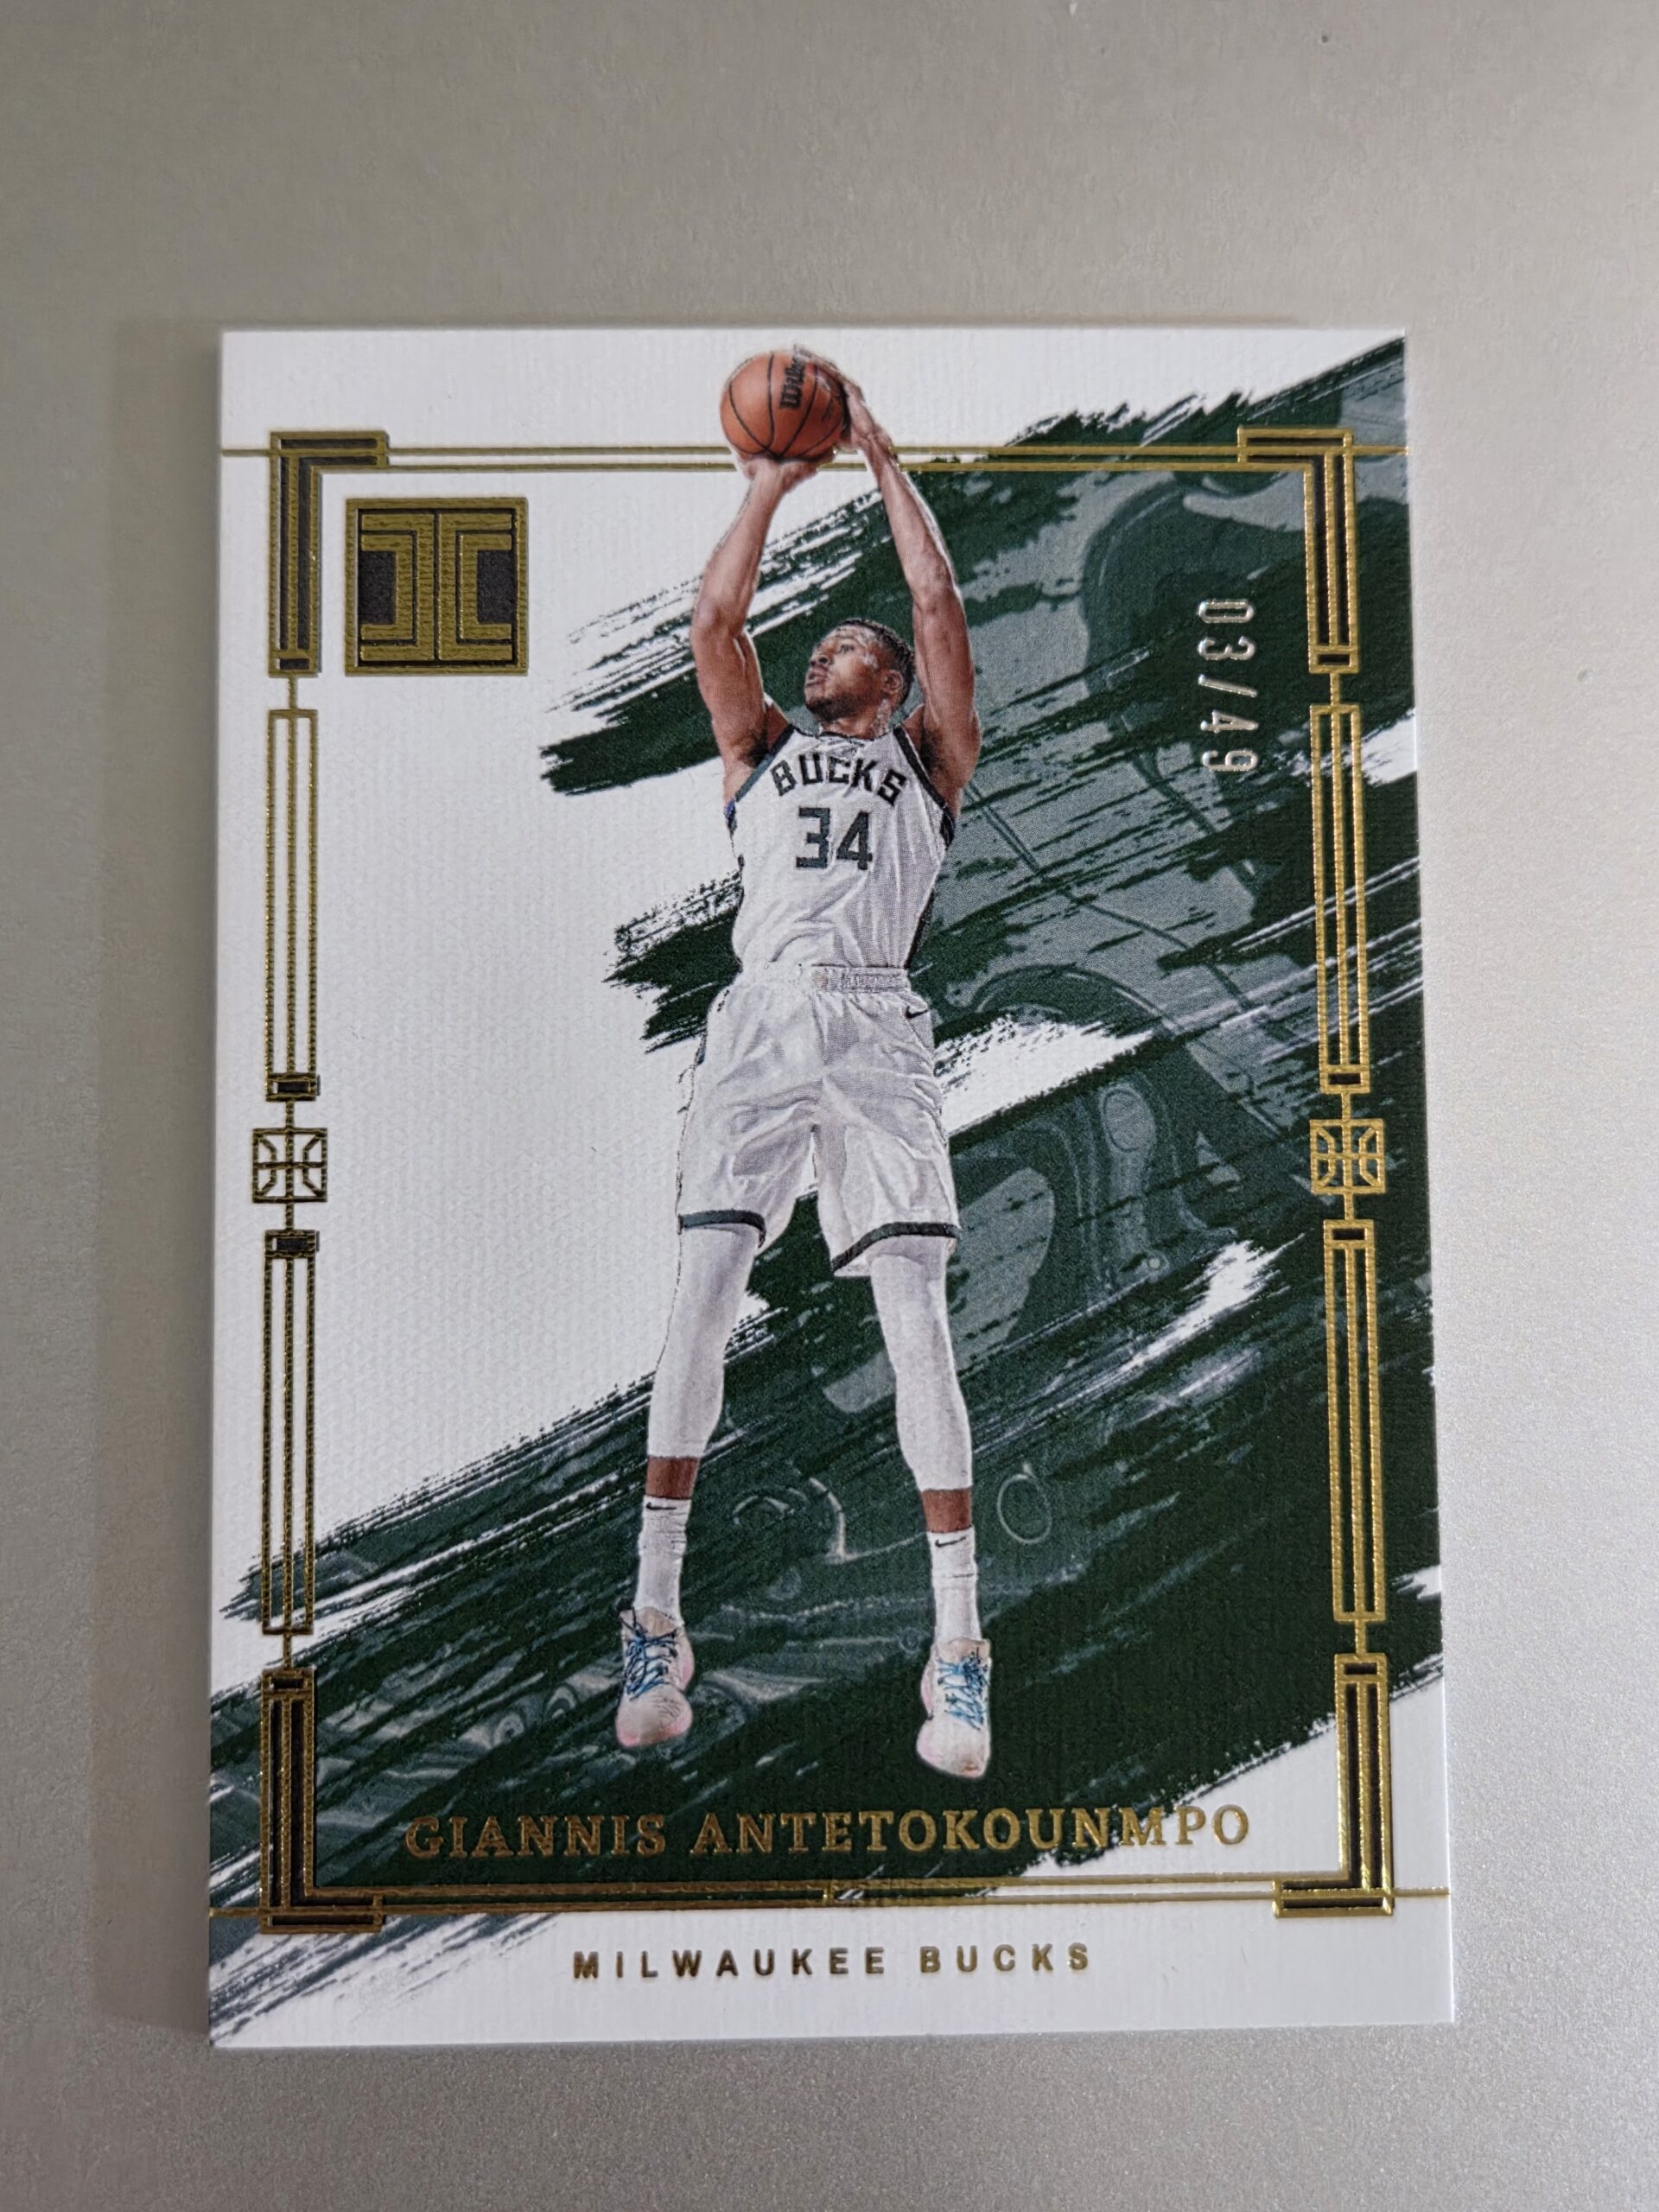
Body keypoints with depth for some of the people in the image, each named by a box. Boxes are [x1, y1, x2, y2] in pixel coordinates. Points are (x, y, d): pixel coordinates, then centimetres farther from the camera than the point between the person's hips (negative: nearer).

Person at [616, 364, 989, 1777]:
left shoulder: (929, 757, 23)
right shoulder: (763, 748, 28)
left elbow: (940, 606, 15)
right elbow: (716, 619, 19)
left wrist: (883, 460, 24)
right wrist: (774, 481, 26)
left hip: (876, 1028, -1)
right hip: (761, 1018, 2)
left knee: (917, 1316, -11)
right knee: (701, 1297, -11)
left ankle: (960, 1649, -8)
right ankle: (656, 1618, -4)